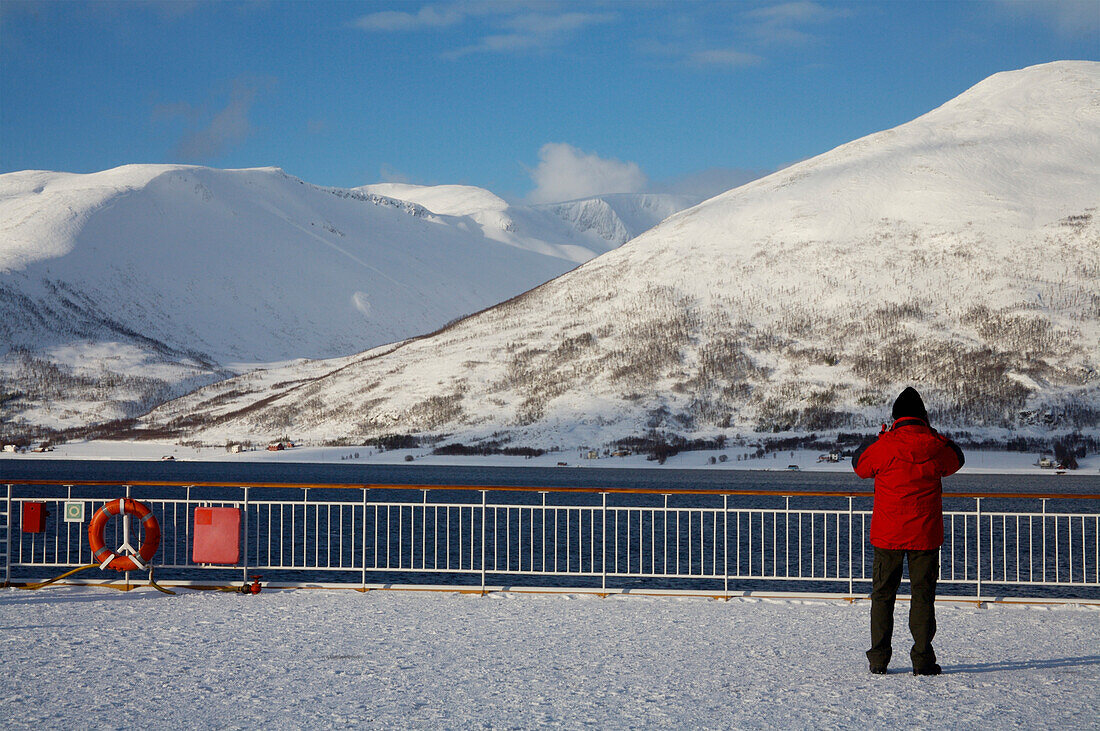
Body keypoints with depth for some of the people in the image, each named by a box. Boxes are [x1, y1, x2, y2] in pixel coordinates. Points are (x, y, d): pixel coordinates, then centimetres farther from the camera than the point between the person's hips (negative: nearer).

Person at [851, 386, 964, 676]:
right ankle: (923, 660, 1)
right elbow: (955, 460, 17)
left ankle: (879, 659, 10)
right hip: (925, 533, 0)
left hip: (887, 533, 0)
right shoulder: (935, 446, -6)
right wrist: (932, 435, 20)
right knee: (923, 595, 6)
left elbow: (860, 464, 10)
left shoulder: (884, 447, -10)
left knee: (882, 595, 10)